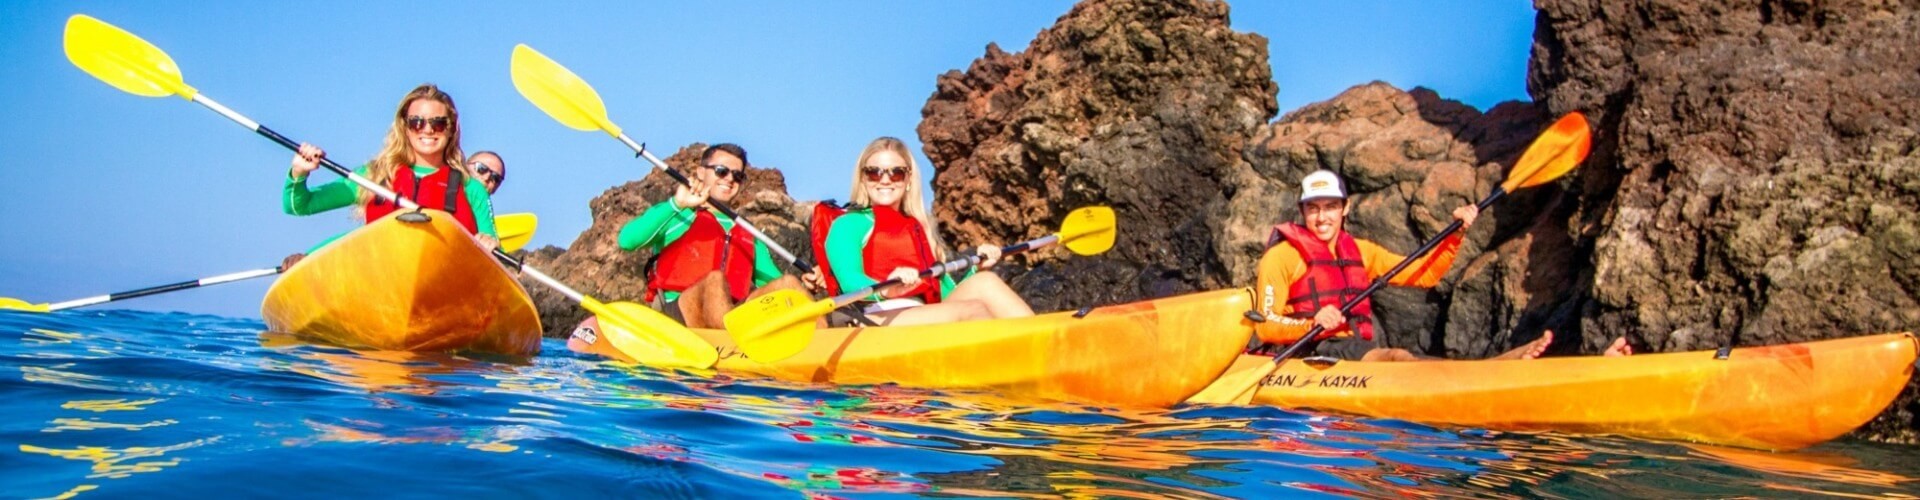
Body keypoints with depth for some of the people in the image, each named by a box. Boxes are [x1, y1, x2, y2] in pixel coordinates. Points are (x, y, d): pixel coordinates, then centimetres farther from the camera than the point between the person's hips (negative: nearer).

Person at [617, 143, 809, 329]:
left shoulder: (749, 237, 30)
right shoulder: (675, 215, 18)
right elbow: (627, 240, -1)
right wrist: (677, 204, -8)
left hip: (733, 315, 4)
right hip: (674, 316, -4)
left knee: (787, 283, -19)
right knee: (715, 279, -34)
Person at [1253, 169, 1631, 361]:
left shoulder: (1360, 252, 19)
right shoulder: (1282, 256, 0)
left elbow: (1425, 274, 20)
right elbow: (1265, 327, -7)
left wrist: (1455, 235, 7)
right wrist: (1311, 324, -23)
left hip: (1359, 350, 5)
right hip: (1312, 354, -5)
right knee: (1396, 358, -33)